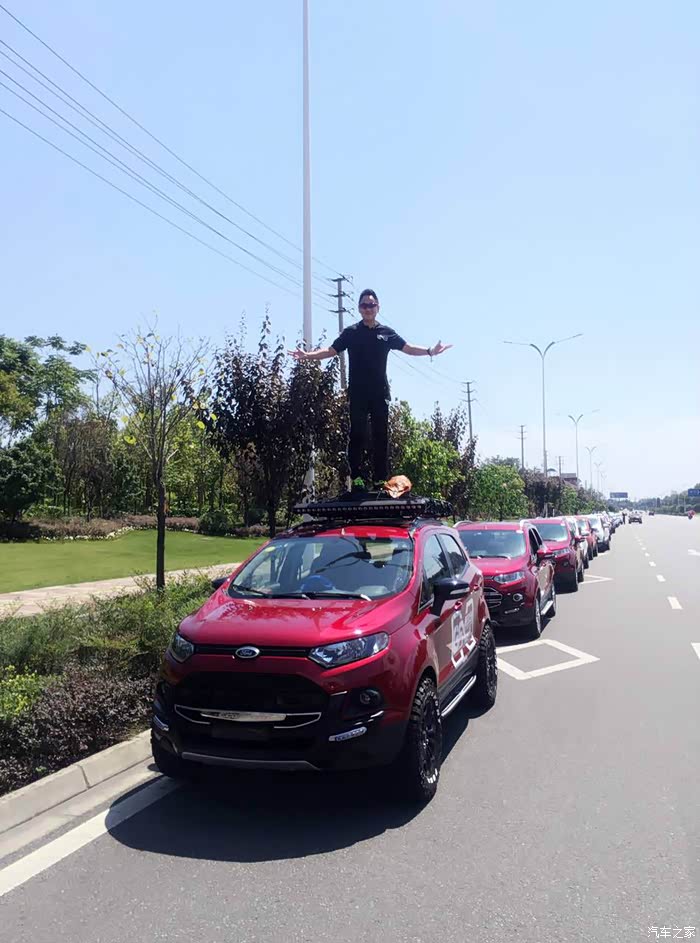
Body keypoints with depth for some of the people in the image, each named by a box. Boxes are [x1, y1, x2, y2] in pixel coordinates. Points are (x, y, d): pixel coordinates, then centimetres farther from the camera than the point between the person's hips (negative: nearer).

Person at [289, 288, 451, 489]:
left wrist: (430, 351, -6)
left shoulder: (386, 332, 10)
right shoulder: (351, 332, 5)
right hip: (357, 393, -2)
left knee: (381, 435, 2)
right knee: (357, 435, -4)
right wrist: (308, 355, -12)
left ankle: (381, 480, 6)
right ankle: (354, 478, -2)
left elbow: (407, 348, 8)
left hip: (380, 392, 2)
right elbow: (331, 350, 2)